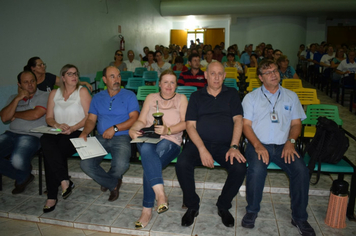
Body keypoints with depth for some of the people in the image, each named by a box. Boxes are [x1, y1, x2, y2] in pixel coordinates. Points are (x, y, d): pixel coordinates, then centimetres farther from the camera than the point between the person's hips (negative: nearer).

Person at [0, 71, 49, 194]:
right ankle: (22, 176, 5)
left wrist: (15, 115, 3)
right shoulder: (13, 98, 20)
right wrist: (17, 99, -3)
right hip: (11, 133, 6)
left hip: (32, 135, -6)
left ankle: (22, 178, 8)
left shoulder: (44, 96, 2)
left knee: (18, 161, -32)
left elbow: (35, 114, -15)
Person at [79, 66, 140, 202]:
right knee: (85, 164, -21)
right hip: (101, 138, 3)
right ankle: (114, 184, 1)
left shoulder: (129, 96, 5)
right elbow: (91, 119, 12)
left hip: (122, 138, -3)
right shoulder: (97, 98, 17)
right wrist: (84, 133, -9)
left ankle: (106, 180, 9)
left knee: (121, 165, -30)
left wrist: (115, 128, -16)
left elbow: (134, 118, -5)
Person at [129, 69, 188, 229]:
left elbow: (185, 123, 0)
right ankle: (160, 194, -43)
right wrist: (133, 129, -12)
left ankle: (147, 210, -24)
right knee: (146, 149, -37)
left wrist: (168, 130, -18)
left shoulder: (181, 98, 14)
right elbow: (142, 121, 11)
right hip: (147, 139, 2)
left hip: (170, 142, -2)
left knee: (149, 163, -32)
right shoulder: (151, 97, 21)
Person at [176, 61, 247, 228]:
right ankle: (192, 206, -2)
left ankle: (223, 206, 1)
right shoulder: (196, 96, 12)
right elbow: (190, 125, 2)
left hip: (225, 145, 1)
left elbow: (238, 120, 4)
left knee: (240, 168, -27)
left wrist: (233, 147, -11)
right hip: (199, 143, 0)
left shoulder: (232, 94, 14)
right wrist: (202, 149, -14)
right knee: (182, 164, -28)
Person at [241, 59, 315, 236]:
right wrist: (257, 145, -14)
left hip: (283, 145, 2)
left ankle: (299, 217, -3)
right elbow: (246, 124, 2)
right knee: (257, 169, -32)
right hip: (258, 144, -2)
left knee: (301, 170, -24)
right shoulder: (251, 97, 10)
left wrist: (290, 141, -6)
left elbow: (296, 123, 14)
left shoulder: (291, 96, 18)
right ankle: (252, 211, -6)